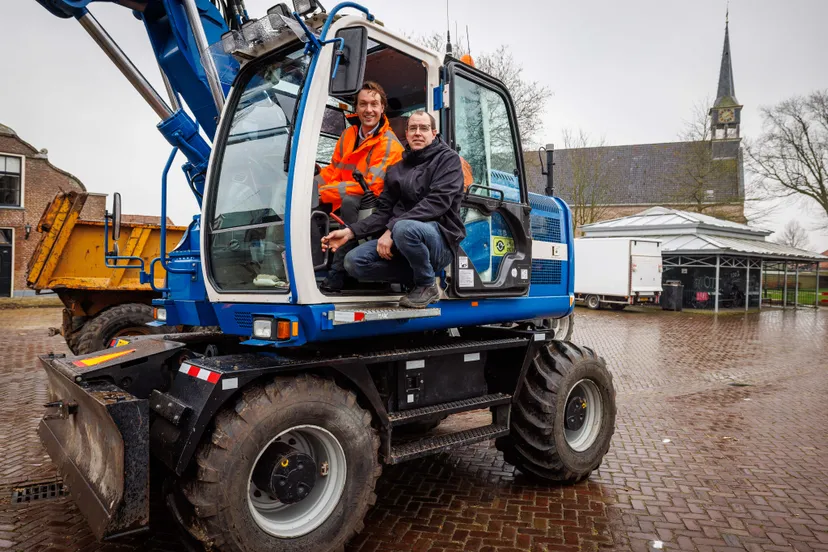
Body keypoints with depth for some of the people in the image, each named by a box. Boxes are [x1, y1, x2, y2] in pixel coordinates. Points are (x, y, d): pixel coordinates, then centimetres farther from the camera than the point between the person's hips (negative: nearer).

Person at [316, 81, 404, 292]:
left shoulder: (390, 144, -14)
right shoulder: (348, 134, 8)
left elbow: (370, 185, -24)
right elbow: (334, 169, 13)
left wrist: (323, 193, -28)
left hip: (372, 201, -6)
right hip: (345, 194, 6)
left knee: (348, 200, -37)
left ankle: (337, 273, -32)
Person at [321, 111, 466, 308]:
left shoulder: (448, 159, -1)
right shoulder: (397, 169, 17)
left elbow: (437, 202, -17)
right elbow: (384, 212, 11)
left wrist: (392, 230, -24)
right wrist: (350, 232, -6)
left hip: (439, 240, -5)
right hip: (402, 242, 6)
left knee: (404, 228, -38)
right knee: (354, 262, -14)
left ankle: (427, 286, -11)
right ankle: (420, 276, -1)